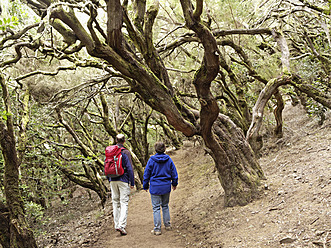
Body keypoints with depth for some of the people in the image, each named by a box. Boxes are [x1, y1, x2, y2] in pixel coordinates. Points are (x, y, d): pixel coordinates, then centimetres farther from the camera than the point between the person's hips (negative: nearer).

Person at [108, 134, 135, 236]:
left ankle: (117, 225, 18)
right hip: (123, 180, -5)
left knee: (115, 202, 14)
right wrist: (132, 182, -4)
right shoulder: (125, 152, -9)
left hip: (113, 180, 5)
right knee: (124, 203, -4)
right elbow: (129, 168, -10)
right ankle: (121, 225, -15)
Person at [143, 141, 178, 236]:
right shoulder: (168, 159, -1)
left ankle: (157, 229, 1)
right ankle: (167, 224, 27)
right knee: (165, 206, 20)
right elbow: (174, 172, 6)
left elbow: (146, 174, -2)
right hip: (166, 187, 3)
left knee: (156, 208, 0)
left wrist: (145, 186, 10)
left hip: (155, 187, -3)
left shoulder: (151, 160, -9)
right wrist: (174, 183, 22)